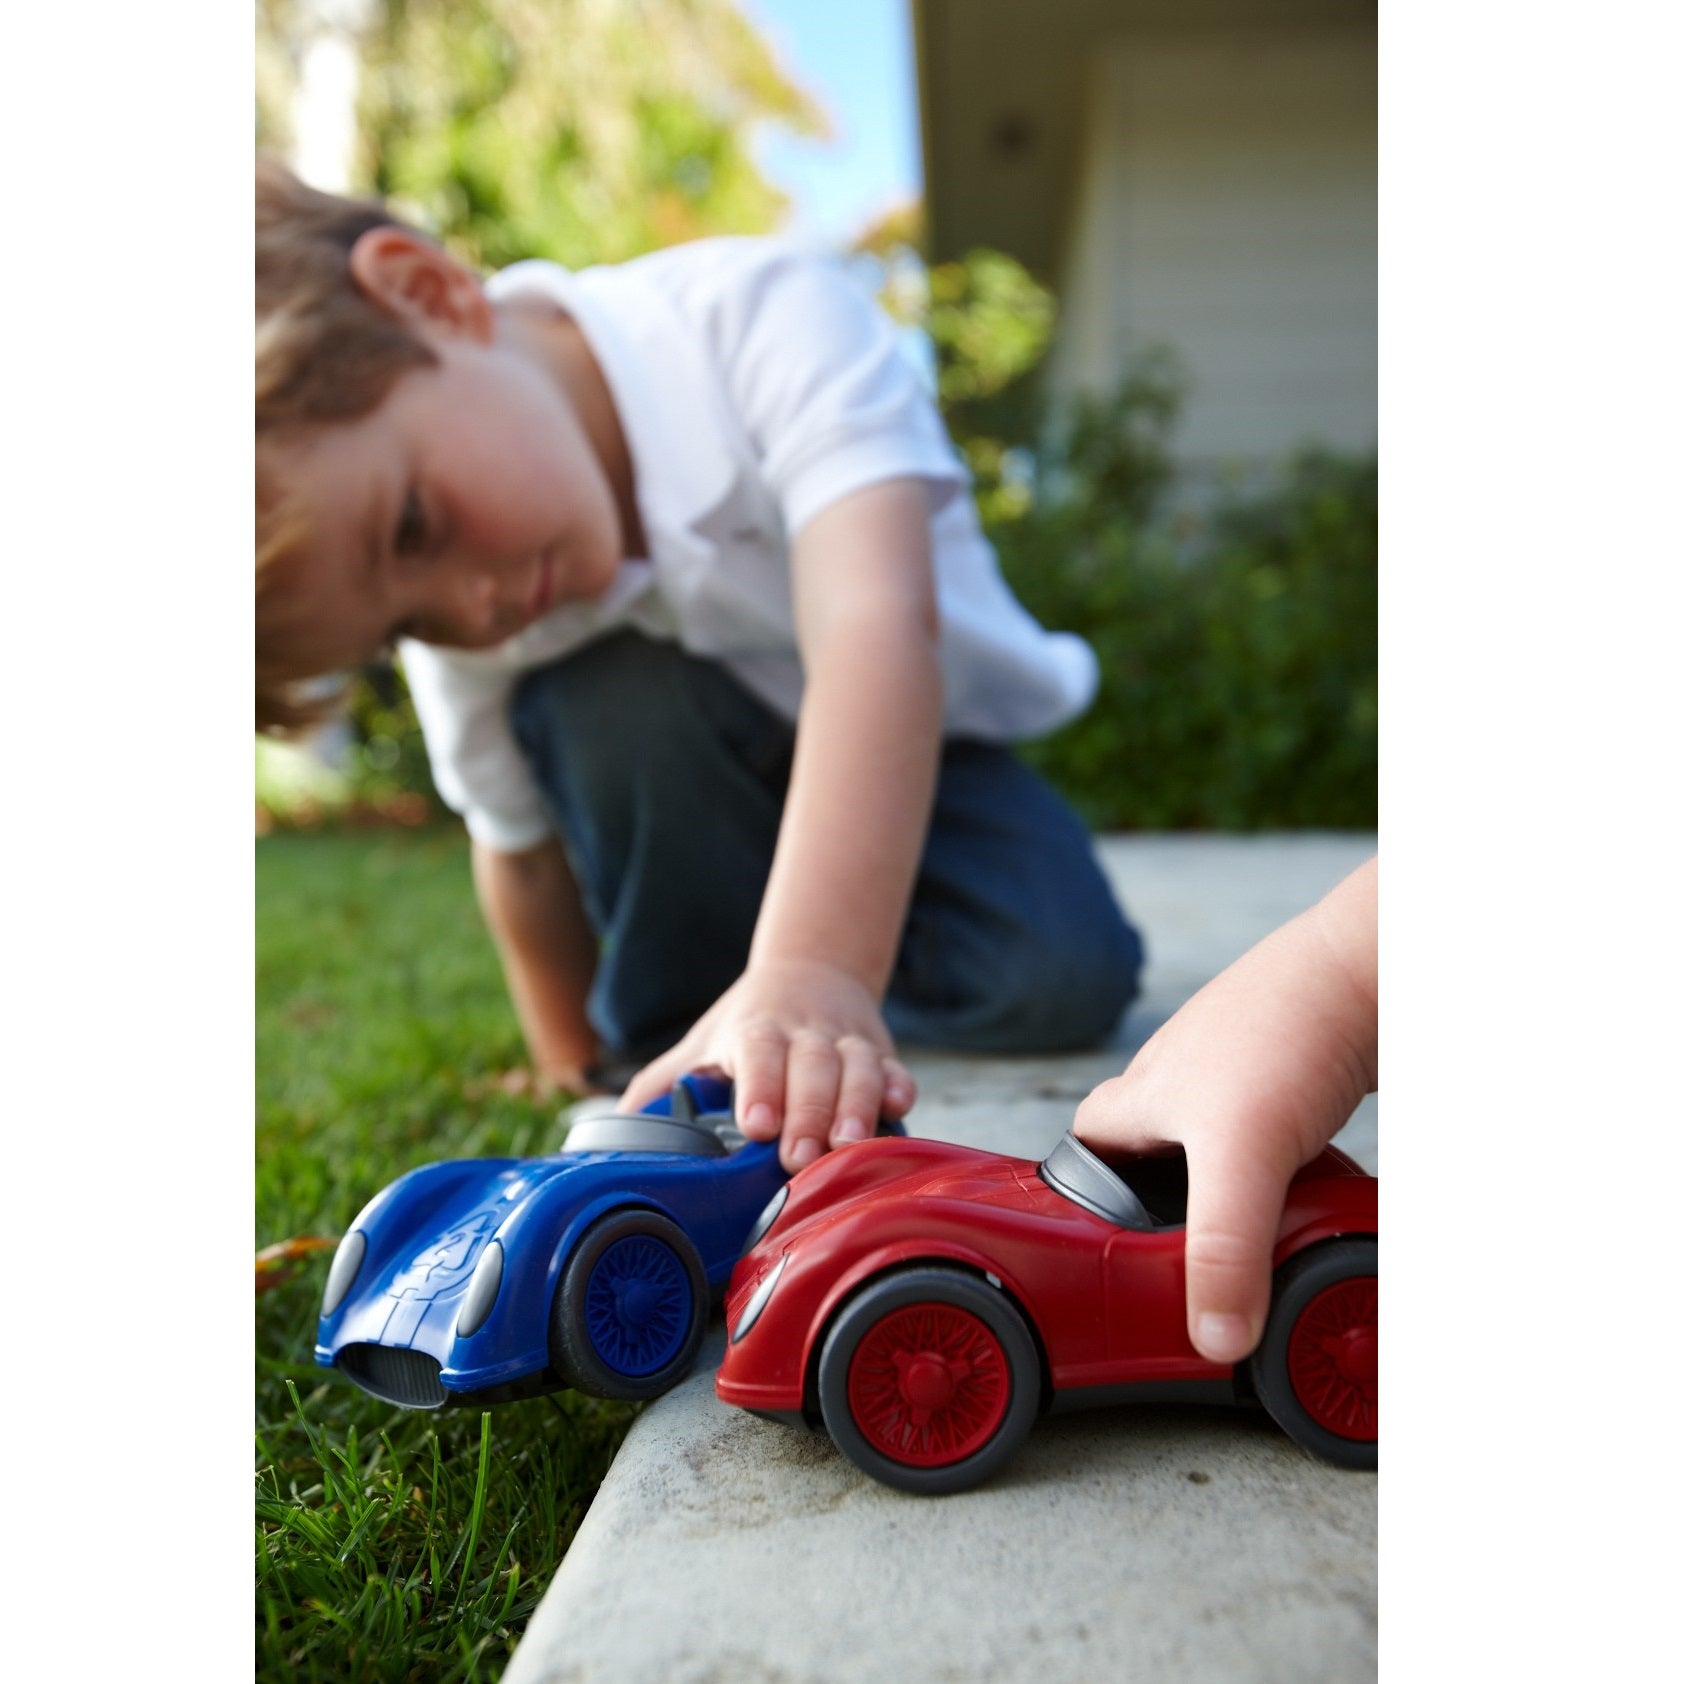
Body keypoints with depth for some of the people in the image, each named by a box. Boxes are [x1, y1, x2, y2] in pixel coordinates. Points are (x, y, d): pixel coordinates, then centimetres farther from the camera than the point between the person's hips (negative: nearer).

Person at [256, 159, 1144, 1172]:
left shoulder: (761, 315, -35)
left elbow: (877, 622, -49)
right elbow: (522, 847, -8)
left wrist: (811, 969, -61)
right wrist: (577, 1066, 1)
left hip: (920, 737, -1)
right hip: (679, 792, 2)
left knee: (1062, 975, -25)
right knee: (589, 700, -31)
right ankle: (669, 1013, -9)